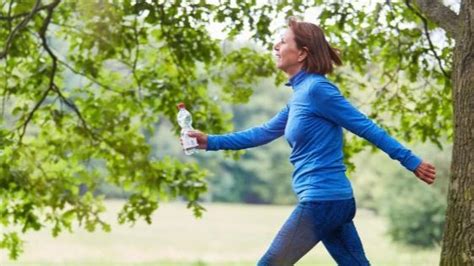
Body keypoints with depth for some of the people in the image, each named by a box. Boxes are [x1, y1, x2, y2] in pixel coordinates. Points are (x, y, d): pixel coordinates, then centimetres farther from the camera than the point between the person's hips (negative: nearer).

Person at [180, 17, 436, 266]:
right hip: (335, 200, 9)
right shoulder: (300, 95, 15)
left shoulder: (316, 89, -13)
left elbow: (366, 127, -12)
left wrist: (411, 162, -10)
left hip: (322, 200, -9)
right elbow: (264, 133, 23)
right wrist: (211, 142, 21)